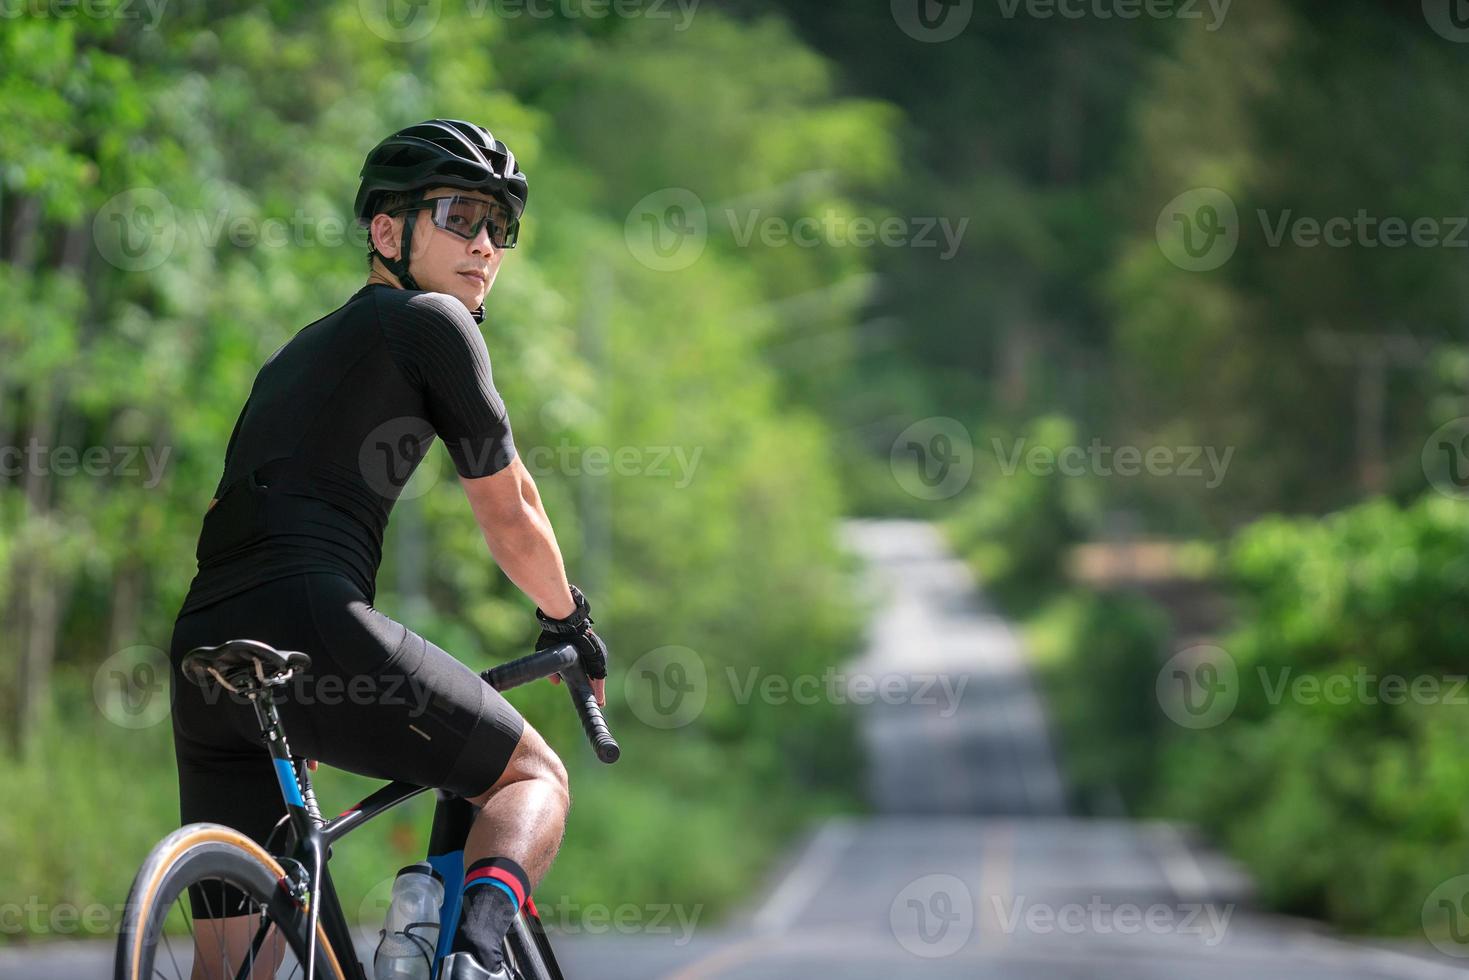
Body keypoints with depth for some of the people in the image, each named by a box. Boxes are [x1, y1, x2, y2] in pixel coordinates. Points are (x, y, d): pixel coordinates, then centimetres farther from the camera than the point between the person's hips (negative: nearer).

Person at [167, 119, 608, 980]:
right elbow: (509, 512, 12)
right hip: (311, 628, -7)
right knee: (535, 778, 10)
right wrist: (570, 619, 30)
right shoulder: (431, 324, 7)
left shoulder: (304, 351, 32)